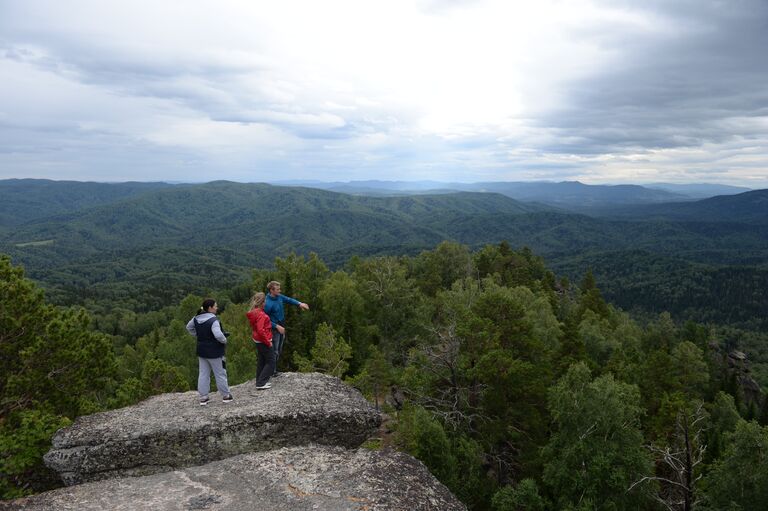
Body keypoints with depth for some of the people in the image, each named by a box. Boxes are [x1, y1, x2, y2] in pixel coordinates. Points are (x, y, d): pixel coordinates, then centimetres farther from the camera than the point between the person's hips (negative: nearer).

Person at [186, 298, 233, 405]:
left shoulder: (196, 319, 2)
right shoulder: (213, 320, -23)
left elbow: (189, 327, 20)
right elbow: (218, 335, -33)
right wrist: (224, 340, -14)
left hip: (201, 351, 7)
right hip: (214, 352, -7)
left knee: (203, 374, 13)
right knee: (220, 373, 7)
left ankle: (203, 397, 16)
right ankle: (226, 396, 17)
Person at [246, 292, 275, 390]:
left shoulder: (253, 312, 6)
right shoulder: (260, 314, -23)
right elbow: (260, 330, -27)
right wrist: (268, 342, -19)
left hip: (258, 341, 9)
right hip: (264, 341, -9)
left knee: (262, 361, 18)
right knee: (271, 362, -1)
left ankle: (259, 382, 24)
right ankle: (261, 383, -3)